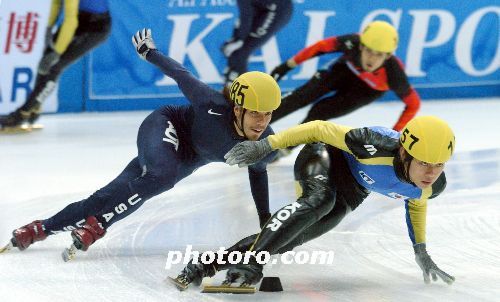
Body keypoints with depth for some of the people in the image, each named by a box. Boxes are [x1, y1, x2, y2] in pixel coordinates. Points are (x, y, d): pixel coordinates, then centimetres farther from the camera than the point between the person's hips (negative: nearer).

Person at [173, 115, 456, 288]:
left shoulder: (430, 185, -21)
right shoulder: (377, 146, -40)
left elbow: (416, 202, 6)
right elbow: (322, 129, -27)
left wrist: (421, 251, 12)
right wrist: (266, 145, -27)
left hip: (352, 190, 6)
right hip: (326, 155, -6)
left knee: (287, 239, -6)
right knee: (319, 199, -39)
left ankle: (209, 265, -1)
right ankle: (250, 257, -45)